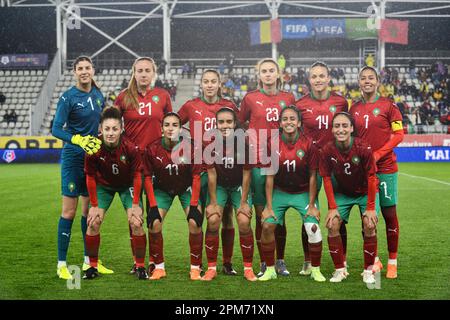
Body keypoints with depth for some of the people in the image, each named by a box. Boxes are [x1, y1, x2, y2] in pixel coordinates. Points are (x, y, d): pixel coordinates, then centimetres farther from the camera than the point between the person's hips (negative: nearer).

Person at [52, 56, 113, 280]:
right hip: (73, 158, -6)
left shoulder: (98, 95, 7)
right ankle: (61, 264, 3)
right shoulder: (68, 97, -11)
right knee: (69, 211, -4)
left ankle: (89, 261, 20)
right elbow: (56, 129, -17)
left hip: (94, 156, 6)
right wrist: (79, 140, -29)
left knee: (89, 210, 11)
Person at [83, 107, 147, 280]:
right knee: (93, 223, -9)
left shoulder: (131, 148, -30)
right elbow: (90, 177, -14)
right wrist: (94, 206, -10)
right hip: (103, 185, 1)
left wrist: (135, 204, -13)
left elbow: (137, 175, -16)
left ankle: (140, 266, 4)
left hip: (127, 185, -1)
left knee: (136, 223, -13)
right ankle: (93, 266, 7)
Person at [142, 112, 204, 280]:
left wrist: (193, 205, -18)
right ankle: (159, 267, 4)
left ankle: (195, 268, -2)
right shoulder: (152, 149, -20)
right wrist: (153, 206, -14)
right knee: (154, 223, -14)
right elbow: (147, 177, -10)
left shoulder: (190, 147, -23)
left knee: (195, 223, -18)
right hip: (162, 189, 1)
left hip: (186, 188, -1)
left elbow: (196, 176, -14)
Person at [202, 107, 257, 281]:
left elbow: (246, 174, -12)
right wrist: (213, 202, -11)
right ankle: (211, 268, 0)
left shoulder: (243, 143, -20)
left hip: (239, 186, -1)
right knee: (213, 221, -15)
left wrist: (244, 201, -10)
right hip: (219, 186, 1)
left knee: (244, 222, -15)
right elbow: (211, 173, -13)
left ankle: (248, 268, 2)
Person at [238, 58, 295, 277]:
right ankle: (264, 263, 10)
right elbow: (240, 125, 13)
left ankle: (280, 261, 16)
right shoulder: (250, 98, 3)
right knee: (261, 215, 1)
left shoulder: (288, 98, 7)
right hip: (258, 163, -1)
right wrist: (248, 144, 1)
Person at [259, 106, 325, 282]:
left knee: (313, 227, -14)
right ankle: (270, 269, 9)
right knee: (267, 226, -9)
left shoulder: (308, 144, -16)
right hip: (280, 192, 2)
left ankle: (316, 270, 6)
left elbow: (312, 176, -9)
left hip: (303, 192, -1)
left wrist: (312, 205, -9)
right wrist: (269, 206, -7)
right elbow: (270, 177, -7)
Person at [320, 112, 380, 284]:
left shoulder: (363, 148, -26)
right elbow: (327, 179, -10)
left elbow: (371, 178, -19)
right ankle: (340, 270, 2)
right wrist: (332, 207, -12)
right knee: (332, 225, -12)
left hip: (365, 192, -2)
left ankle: (369, 270, -1)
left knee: (369, 225, -18)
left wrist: (371, 208, -18)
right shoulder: (327, 150, -20)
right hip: (341, 193, 2)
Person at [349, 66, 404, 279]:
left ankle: (392, 262, 10)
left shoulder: (388, 105, -3)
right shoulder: (354, 109, 8)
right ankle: (374, 260, 18)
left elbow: (398, 135, -4)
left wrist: (378, 154, -14)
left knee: (389, 214, 0)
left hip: (385, 167, -3)